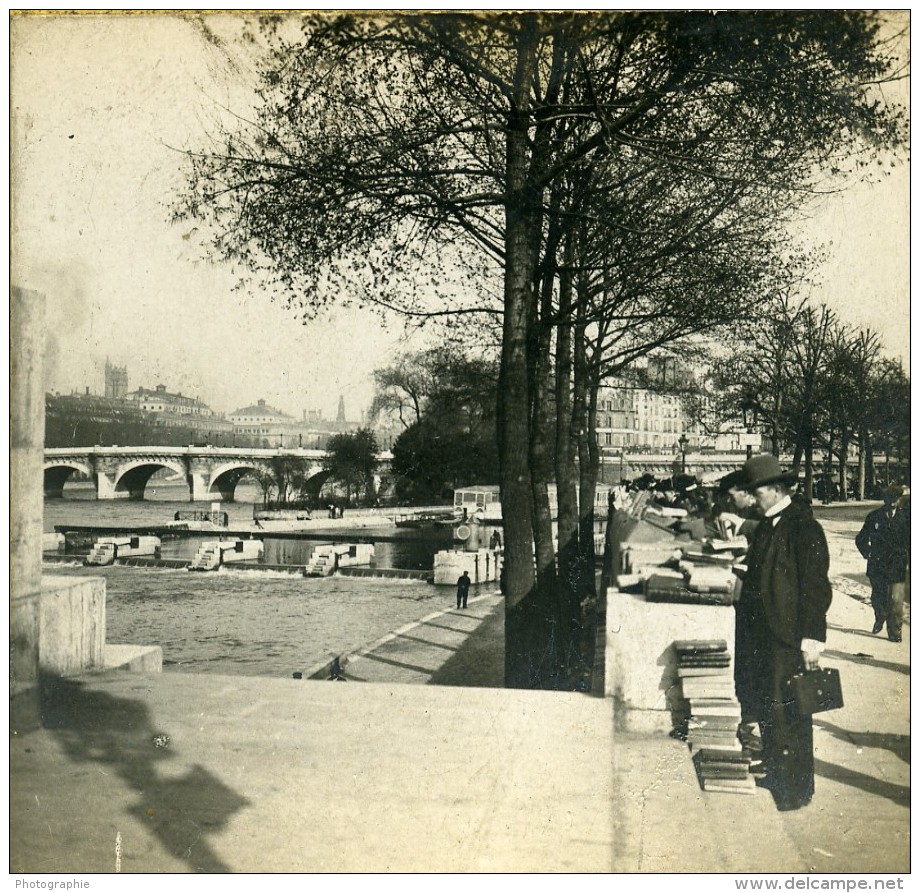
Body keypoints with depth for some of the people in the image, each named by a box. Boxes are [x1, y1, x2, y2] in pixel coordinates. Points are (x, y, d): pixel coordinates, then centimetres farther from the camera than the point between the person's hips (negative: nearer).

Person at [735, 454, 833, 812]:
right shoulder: (766, 525, 12)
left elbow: (816, 585, -17)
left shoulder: (804, 527, -15)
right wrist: (746, 620, 18)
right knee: (766, 707, 17)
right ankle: (775, 772, 32)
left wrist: (811, 637, -19)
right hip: (761, 634, 9)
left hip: (789, 638, -9)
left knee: (788, 713, -1)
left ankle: (797, 788, 12)